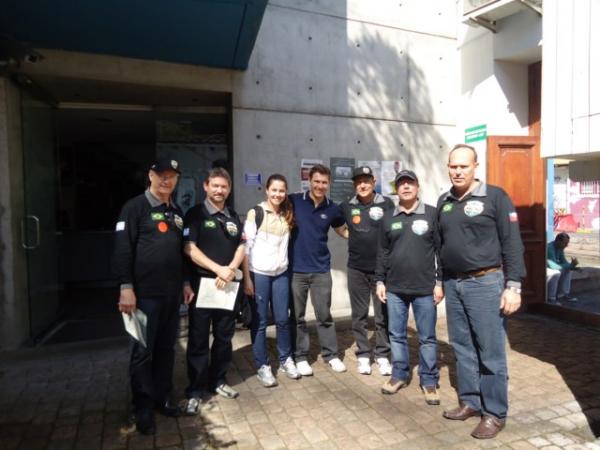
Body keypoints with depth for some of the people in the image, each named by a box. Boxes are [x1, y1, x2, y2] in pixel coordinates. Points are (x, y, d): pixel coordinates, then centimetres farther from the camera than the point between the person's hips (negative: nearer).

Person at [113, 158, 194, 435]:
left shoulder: (176, 212, 15)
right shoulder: (135, 207, -6)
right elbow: (122, 249, -12)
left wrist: (185, 283, 18)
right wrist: (126, 287, -17)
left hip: (172, 293, 6)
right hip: (145, 293, -6)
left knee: (166, 348, 14)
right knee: (143, 352, 3)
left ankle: (163, 397, 28)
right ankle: (143, 408, 17)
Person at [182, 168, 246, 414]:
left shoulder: (233, 216, 12)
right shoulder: (195, 214, -3)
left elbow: (241, 247, 9)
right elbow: (189, 248, -12)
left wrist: (231, 270, -10)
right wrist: (218, 269, -18)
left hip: (227, 285, 5)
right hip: (202, 283, -5)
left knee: (224, 336, 13)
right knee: (198, 340, 1)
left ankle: (218, 380, 29)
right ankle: (195, 391, 12)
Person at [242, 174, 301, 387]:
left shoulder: (287, 215, 8)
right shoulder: (255, 213, -6)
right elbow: (246, 247, -8)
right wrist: (246, 278, -11)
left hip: (281, 274, 4)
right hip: (258, 274, -4)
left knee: (283, 319, 9)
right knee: (260, 321, 4)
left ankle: (286, 360, 28)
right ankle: (263, 366, 18)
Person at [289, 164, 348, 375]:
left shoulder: (332, 209, 1)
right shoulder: (294, 201, -5)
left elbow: (344, 231, 15)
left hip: (321, 270, 1)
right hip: (295, 269, -1)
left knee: (324, 315, 11)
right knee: (298, 316, 9)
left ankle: (331, 355, 26)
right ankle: (301, 357, 23)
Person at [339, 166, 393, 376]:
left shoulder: (387, 204, -4)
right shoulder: (347, 207, 1)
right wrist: (352, 236, 6)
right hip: (357, 270, 2)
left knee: (383, 315, 7)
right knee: (359, 315, 10)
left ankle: (382, 355, 21)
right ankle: (363, 355, 23)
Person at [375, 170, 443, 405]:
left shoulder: (432, 214, -2)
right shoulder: (388, 219, 8)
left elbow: (441, 250, -3)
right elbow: (382, 253, 11)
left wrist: (439, 282, -6)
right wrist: (380, 281, 7)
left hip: (425, 289, -3)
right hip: (395, 288, 3)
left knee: (427, 338, 7)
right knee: (396, 335, 12)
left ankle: (429, 381, 20)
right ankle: (399, 374, 27)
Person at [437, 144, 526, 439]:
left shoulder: (495, 197, -6)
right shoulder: (444, 202, 11)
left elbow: (512, 244, -8)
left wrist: (513, 285, -13)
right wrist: (439, 281, 16)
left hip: (485, 283, -6)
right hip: (453, 284, 6)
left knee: (490, 351, 2)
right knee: (463, 348, 14)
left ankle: (495, 413, 16)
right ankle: (470, 402, 28)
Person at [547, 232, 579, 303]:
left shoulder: (560, 247, -1)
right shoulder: (549, 248, -30)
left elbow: (563, 261, 6)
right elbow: (554, 266, -33)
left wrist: (572, 266, -14)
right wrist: (571, 265, -28)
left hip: (549, 267, 10)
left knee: (568, 270, 4)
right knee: (556, 273, -31)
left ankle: (562, 294, 9)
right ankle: (550, 299, -22)